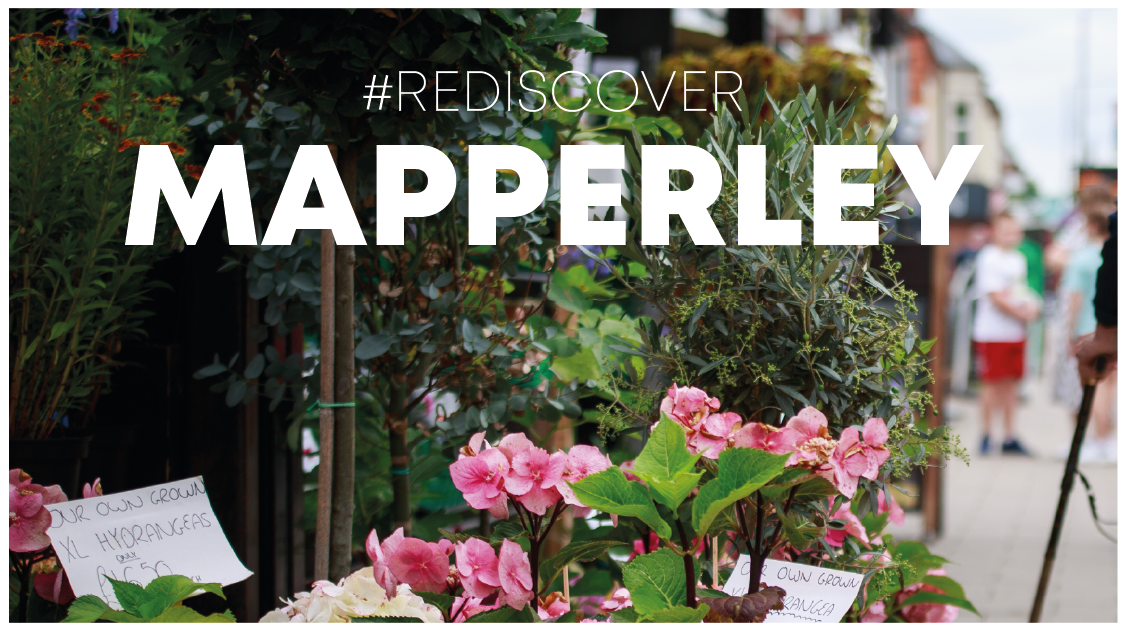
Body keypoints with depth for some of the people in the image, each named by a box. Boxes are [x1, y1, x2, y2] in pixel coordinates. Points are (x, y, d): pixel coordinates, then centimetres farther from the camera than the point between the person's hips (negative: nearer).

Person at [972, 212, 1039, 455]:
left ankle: (1009, 437, 14)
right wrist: (1022, 313, -13)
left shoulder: (1019, 259, 14)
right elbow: (996, 297, -16)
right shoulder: (989, 259, -11)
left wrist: (1031, 305, 1)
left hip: (1016, 332, 7)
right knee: (993, 382, -4)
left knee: (1012, 382, 9)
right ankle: (987, 434, 4)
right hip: (992, 332, -7)